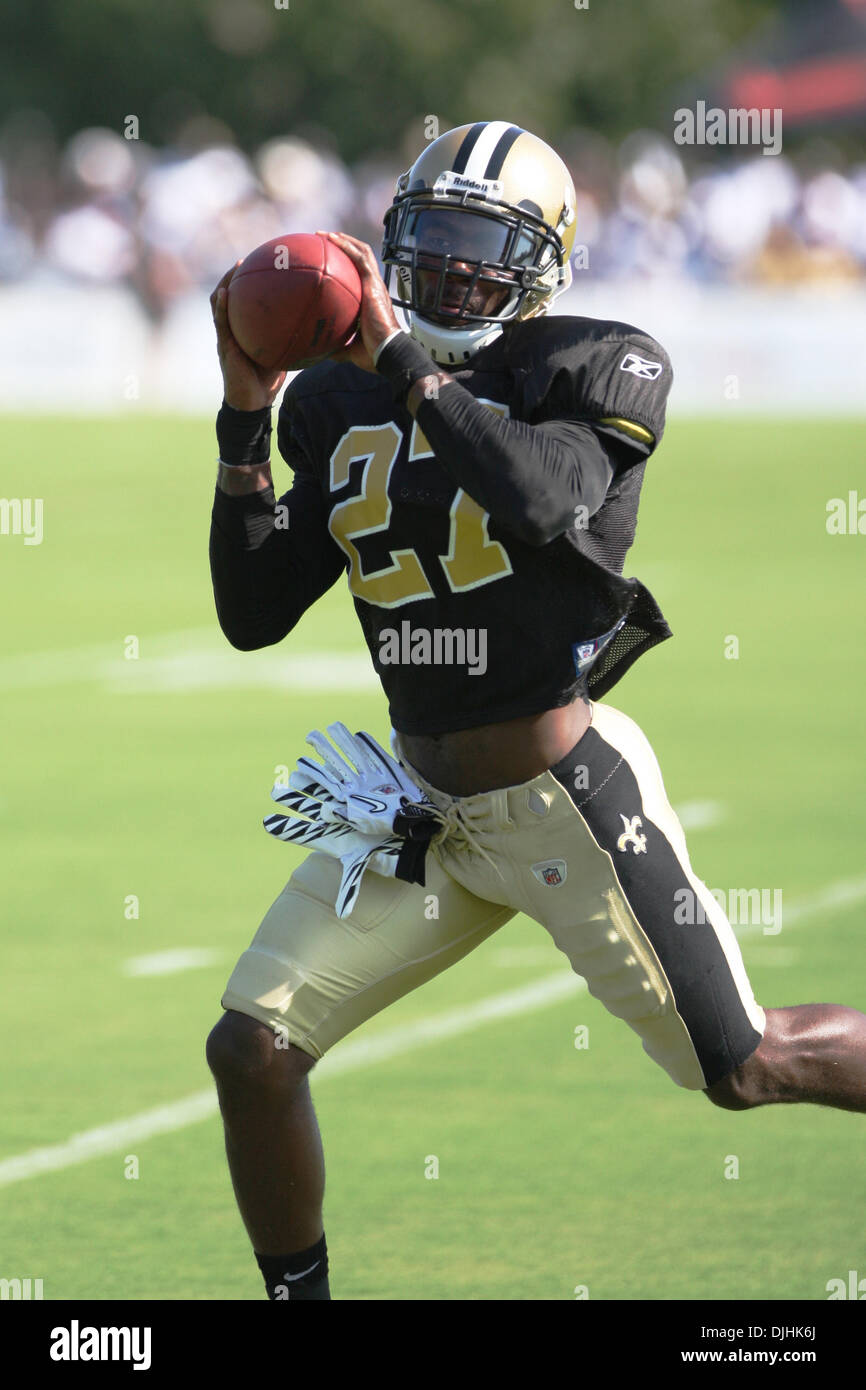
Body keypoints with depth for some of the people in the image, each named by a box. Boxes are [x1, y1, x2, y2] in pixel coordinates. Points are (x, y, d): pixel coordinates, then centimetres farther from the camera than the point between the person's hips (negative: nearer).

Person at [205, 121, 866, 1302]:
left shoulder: (593, 372, -10)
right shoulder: (340, 409, 5)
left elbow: (545, 501, -32)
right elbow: (253, 616, 4)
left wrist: (401, 362, -27)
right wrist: (246, 413, -4)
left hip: (572, 799, -5)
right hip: (423, 805, 5)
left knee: (746, 1065, 2)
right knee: (252, 1049, -5)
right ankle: (298, 1297, 13)